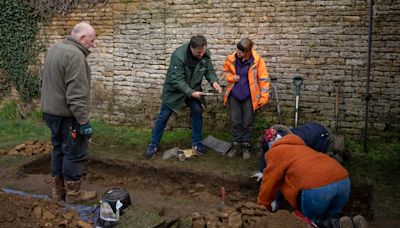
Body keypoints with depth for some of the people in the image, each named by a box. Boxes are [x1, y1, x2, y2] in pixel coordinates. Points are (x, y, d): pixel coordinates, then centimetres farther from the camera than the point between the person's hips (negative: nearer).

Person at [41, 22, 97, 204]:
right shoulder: (75, 55, -20)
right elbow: (76, 94, -25)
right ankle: (73, 193, 12)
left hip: (51, 111, 10)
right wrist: (84, 121, -22)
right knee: (75, 153, 2)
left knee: (58, 150, 17)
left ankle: (57, 189, 26)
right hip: (67, 115, -10)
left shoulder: (53, 49, 11)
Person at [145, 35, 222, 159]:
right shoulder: (179, 55, -34)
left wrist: (214, 82, -26)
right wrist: (191, 93, -38)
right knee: (163, 116, 2)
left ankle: (196, 143, 15)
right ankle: (154, 144, 16)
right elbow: (177, 79, -32)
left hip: (193, 89, 4)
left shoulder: (206, 54, -17)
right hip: (174, 89, -4)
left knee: (197, 113, -2)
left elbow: (209, 70, -5)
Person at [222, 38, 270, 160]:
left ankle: (245, 146, 21)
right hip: (234, 95, 2)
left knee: (247, 123, 7)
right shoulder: (232, 58, -8)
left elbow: (263, 80, -8)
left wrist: (264, 97, -10)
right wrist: (231, 77, -12)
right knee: (236, 122, 9)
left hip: (249, 96, -2)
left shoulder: (257, 61, -15)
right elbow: (225, 72, 9)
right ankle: (236, 145, 21)